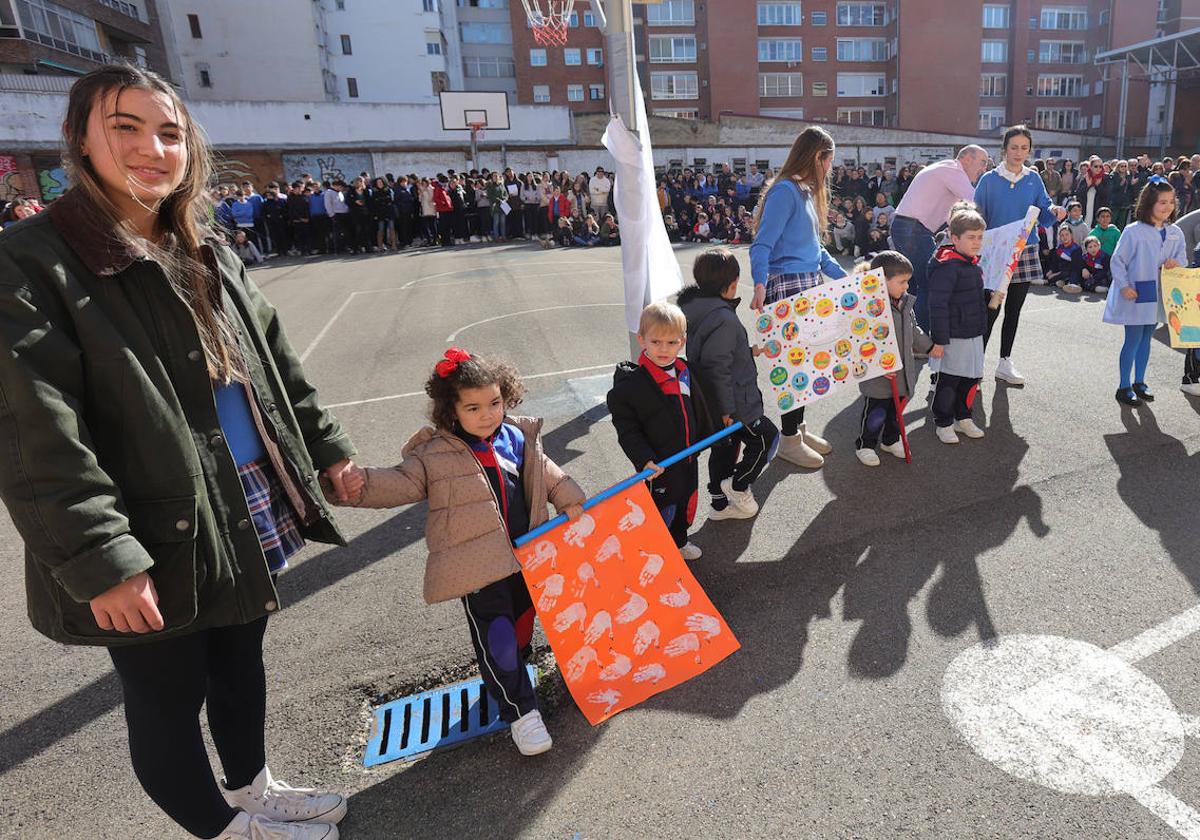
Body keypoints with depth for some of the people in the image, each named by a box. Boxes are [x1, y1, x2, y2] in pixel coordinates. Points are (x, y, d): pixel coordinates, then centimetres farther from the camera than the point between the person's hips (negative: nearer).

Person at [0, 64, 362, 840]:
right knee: (169, 702, 13)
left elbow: (275, 362, 15)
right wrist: (100, 559, -24)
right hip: (158, 544, -7)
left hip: (247, 520, 7)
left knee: (242, 664, 24)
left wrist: (328, 447, 13)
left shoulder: (208, 254, 10)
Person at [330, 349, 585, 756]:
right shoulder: (434, 454, -11)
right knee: (496, 639, -2)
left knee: (522, 627, 22)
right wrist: (358, 484, -32)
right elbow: (401, 483, -16)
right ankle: (520, 710, 15)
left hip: (526, 557, 6)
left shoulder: (519, 439, 3)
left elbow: (547, 474, 14)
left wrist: (570, 501, 5)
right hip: (477, 567, -5)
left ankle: (509, 677, 48)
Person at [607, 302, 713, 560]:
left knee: (685, 503, 25)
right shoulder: (631, 383, -22)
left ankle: (679, 541, 50)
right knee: (663, 509, 6)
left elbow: (699, 409, 15)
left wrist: (706, 438, 21)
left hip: (688, 457, 7)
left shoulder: (685, 371, 0)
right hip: (658, 466, -7)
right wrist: (644, 459, -27)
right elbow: (627, 430, -19)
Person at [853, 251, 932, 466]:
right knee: (875, 413, 5)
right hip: (878, 377, -8)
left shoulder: (905, 303, 5)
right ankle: (864, 445, 23)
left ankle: (890, 440, 40)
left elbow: (914, 332, 21)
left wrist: (929, 346, 26)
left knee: (895, 410, 21)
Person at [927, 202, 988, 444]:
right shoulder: (947, 266, -19)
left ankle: (963, 417, 29)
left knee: (971, 378, 14)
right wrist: (939, 340, -23)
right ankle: (943, 423, 14)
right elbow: (938, 305, -22)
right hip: (954, 337, -9)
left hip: (974, 334, 9)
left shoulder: (973, 264, 11)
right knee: (949, 379, 1)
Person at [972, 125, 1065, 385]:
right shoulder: (989, 180, -2)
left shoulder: (1034, 179, 7)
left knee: (1013, 310, 9)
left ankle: (1005, 363, 19)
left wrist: (1055, 211, -15)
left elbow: (1043, 212, 7)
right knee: (991, 309, -7)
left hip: (1025, 251, 4)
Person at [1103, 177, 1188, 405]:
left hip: (1159, 295, 6)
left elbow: (1182, 260, 8)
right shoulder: (1133, 231, -12)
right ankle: (1124, 387, 7)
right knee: (1133, 339, -3)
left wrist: (1175, 263, -15)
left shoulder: (1175, 233, 3)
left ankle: (1139, 382, 25)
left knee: (1146, 338, 14)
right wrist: (1124, 286, -15)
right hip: (1135, 294, -5)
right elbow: (1118, 261, -9)